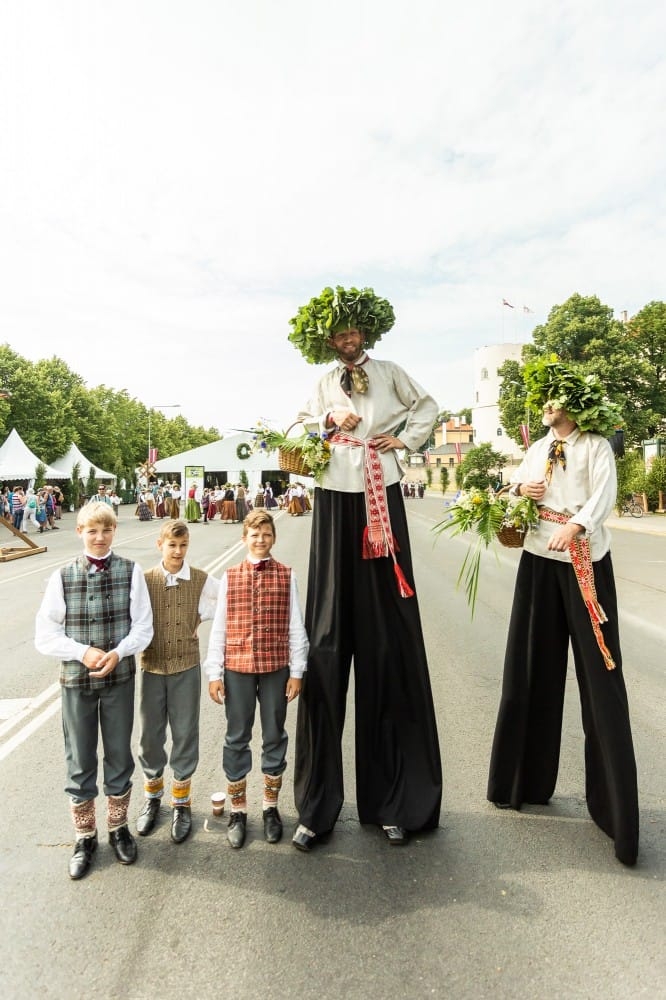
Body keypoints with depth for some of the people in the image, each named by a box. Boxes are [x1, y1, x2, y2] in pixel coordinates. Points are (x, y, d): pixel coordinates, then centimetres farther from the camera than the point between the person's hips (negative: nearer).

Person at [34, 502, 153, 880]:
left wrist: (117, 653, -21)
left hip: (120, 678, 0)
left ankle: (118, 826, 38)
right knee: (80, 761, 14)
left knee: (120, 756, 15)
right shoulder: (62, 577, -6)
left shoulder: (130, 572, -8)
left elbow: (143, 627, -5)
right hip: (76, 680, 0)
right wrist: (83, 652, -17)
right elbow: (45, 636, -3)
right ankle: (85, 836, 37)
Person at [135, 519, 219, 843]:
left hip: (186, 668, -1)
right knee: (150, 734, 13)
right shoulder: (145, 580, -4)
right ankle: (152, 796, 36)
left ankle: (181, 801, 28)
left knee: (185, 734, 8)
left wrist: (200, 616, 0)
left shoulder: (201, 580, -6)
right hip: (152, 667, 1)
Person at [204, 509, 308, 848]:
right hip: (237, 669, 0)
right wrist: (214, 673, 1)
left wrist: (296, 671, -1)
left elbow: (295, 627, 0)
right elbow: (218, 628, 2)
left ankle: (271, 808, 34)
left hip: (276, 668, 0)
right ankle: (237, 811, 31)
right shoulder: (229, 578, 1)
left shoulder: (286, 576, -1)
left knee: (274, 737, 13)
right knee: (237, 738, 12)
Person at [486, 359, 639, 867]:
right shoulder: (538, 448, 16)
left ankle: (614, 804, 8)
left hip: (584, 562, -4)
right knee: (533, 670, 8)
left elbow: (605, 495, -14)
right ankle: (527, 780, 22)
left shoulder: (595, 445, 1)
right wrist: (520, 490, -2)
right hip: (540, 560, 5)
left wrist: (574, 526, -31)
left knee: (599, 673, -3)